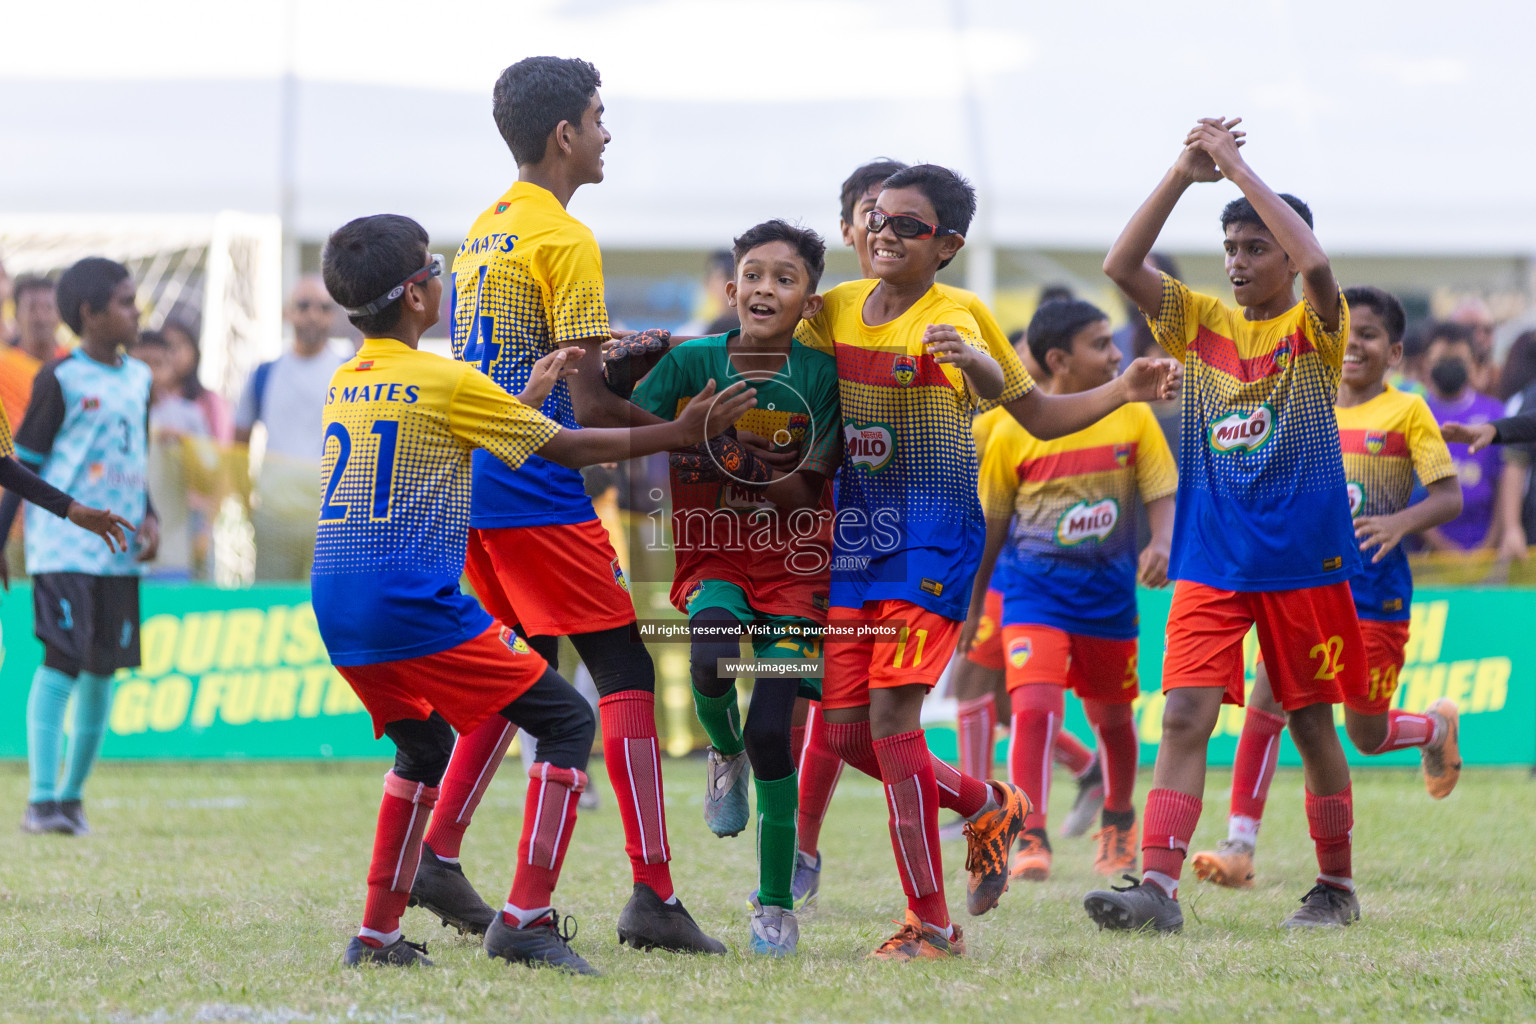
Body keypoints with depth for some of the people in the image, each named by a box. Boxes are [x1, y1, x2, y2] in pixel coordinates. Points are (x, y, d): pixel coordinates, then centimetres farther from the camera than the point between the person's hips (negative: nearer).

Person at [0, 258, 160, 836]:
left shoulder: (137, 378, 14)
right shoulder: (61, 380, -5)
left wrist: (149, 519, 6)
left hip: (119, 549, 6)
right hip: (64, 543, -6)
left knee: (103, 669, 5)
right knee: (63, 658, -14)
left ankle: (73, 796, 15)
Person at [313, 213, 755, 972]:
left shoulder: (341, 387, 14)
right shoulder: (445, 382, -6)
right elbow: (567, 449, 0)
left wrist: (526, 399, 31)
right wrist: (678, 433, 8)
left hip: (334, 605, 8)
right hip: (411, 601, -8)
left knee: (423, 746, 27)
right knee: (566, 719, 0)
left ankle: (377, 933, 22)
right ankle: (526, 918, -11)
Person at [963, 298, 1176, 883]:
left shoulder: (1133, 418, -2)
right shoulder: (1014, 433, -7)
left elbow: (1163, 495, 1)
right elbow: (990, 527, 4)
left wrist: (1162, 545, -21)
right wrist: (973, 607, 10)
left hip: (1110, 593, 3)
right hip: (1034, 593, -3)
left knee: (1111, 716, 16)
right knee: (1035, 707, -21)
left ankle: (1118, 823, 41)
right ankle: (1031, 840, -17)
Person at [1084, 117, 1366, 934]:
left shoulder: (1315, 329, -2)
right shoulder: (1200, 322, 8)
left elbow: (1315, 262, -24)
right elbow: (1121, 265, -4)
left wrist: (1237, 166, -20)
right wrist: (1185, 172, -12)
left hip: (1304, 559, -2)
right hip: (1211, 561, 2)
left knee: (1311, 721, 7)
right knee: (1184, 715, -11)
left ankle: (1336, 883, 22)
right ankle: (1158, 886, -18)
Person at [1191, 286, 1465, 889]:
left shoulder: (1406, 413, -4)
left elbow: (1450, 498, -9)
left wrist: (1400, 523, -26)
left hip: (1375, 594, -4)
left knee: (1366, 734, 2)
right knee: (1264, 705, -13)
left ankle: (1437, 725, 37)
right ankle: (1239, 849, -14)